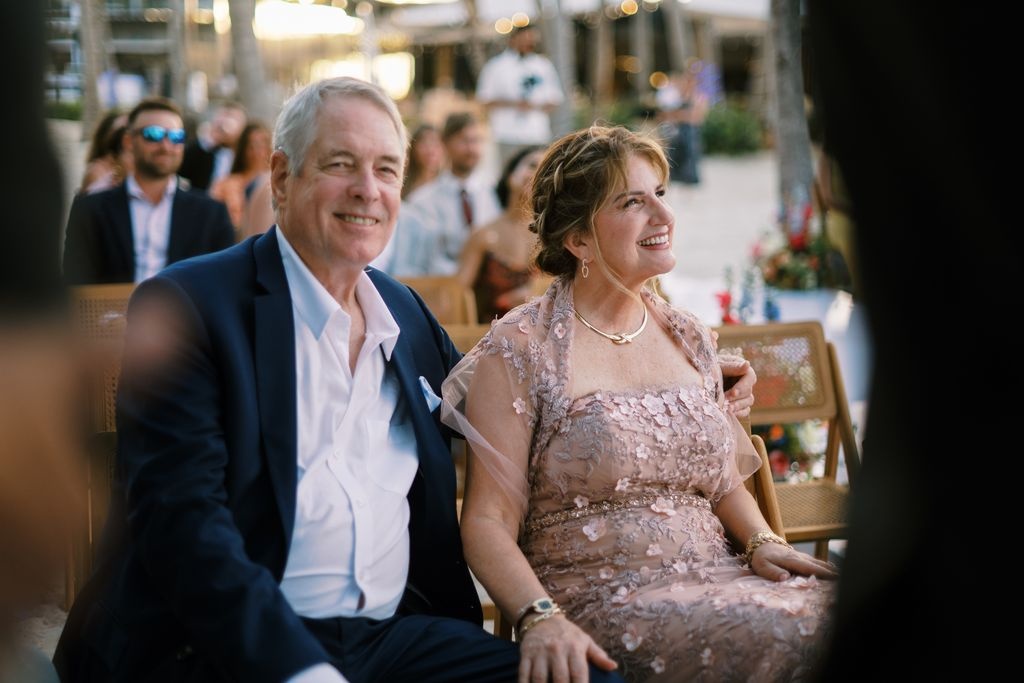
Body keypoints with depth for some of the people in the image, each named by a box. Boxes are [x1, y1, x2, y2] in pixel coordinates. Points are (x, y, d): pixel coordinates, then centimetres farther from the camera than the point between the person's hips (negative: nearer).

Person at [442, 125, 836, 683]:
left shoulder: (688, 339, 15)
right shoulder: (520, 350, -3)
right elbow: (488, 521, -7)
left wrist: (762, 542, 1)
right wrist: (540, 618, -24)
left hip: (719, 581, 7)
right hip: (604, 602, -6)